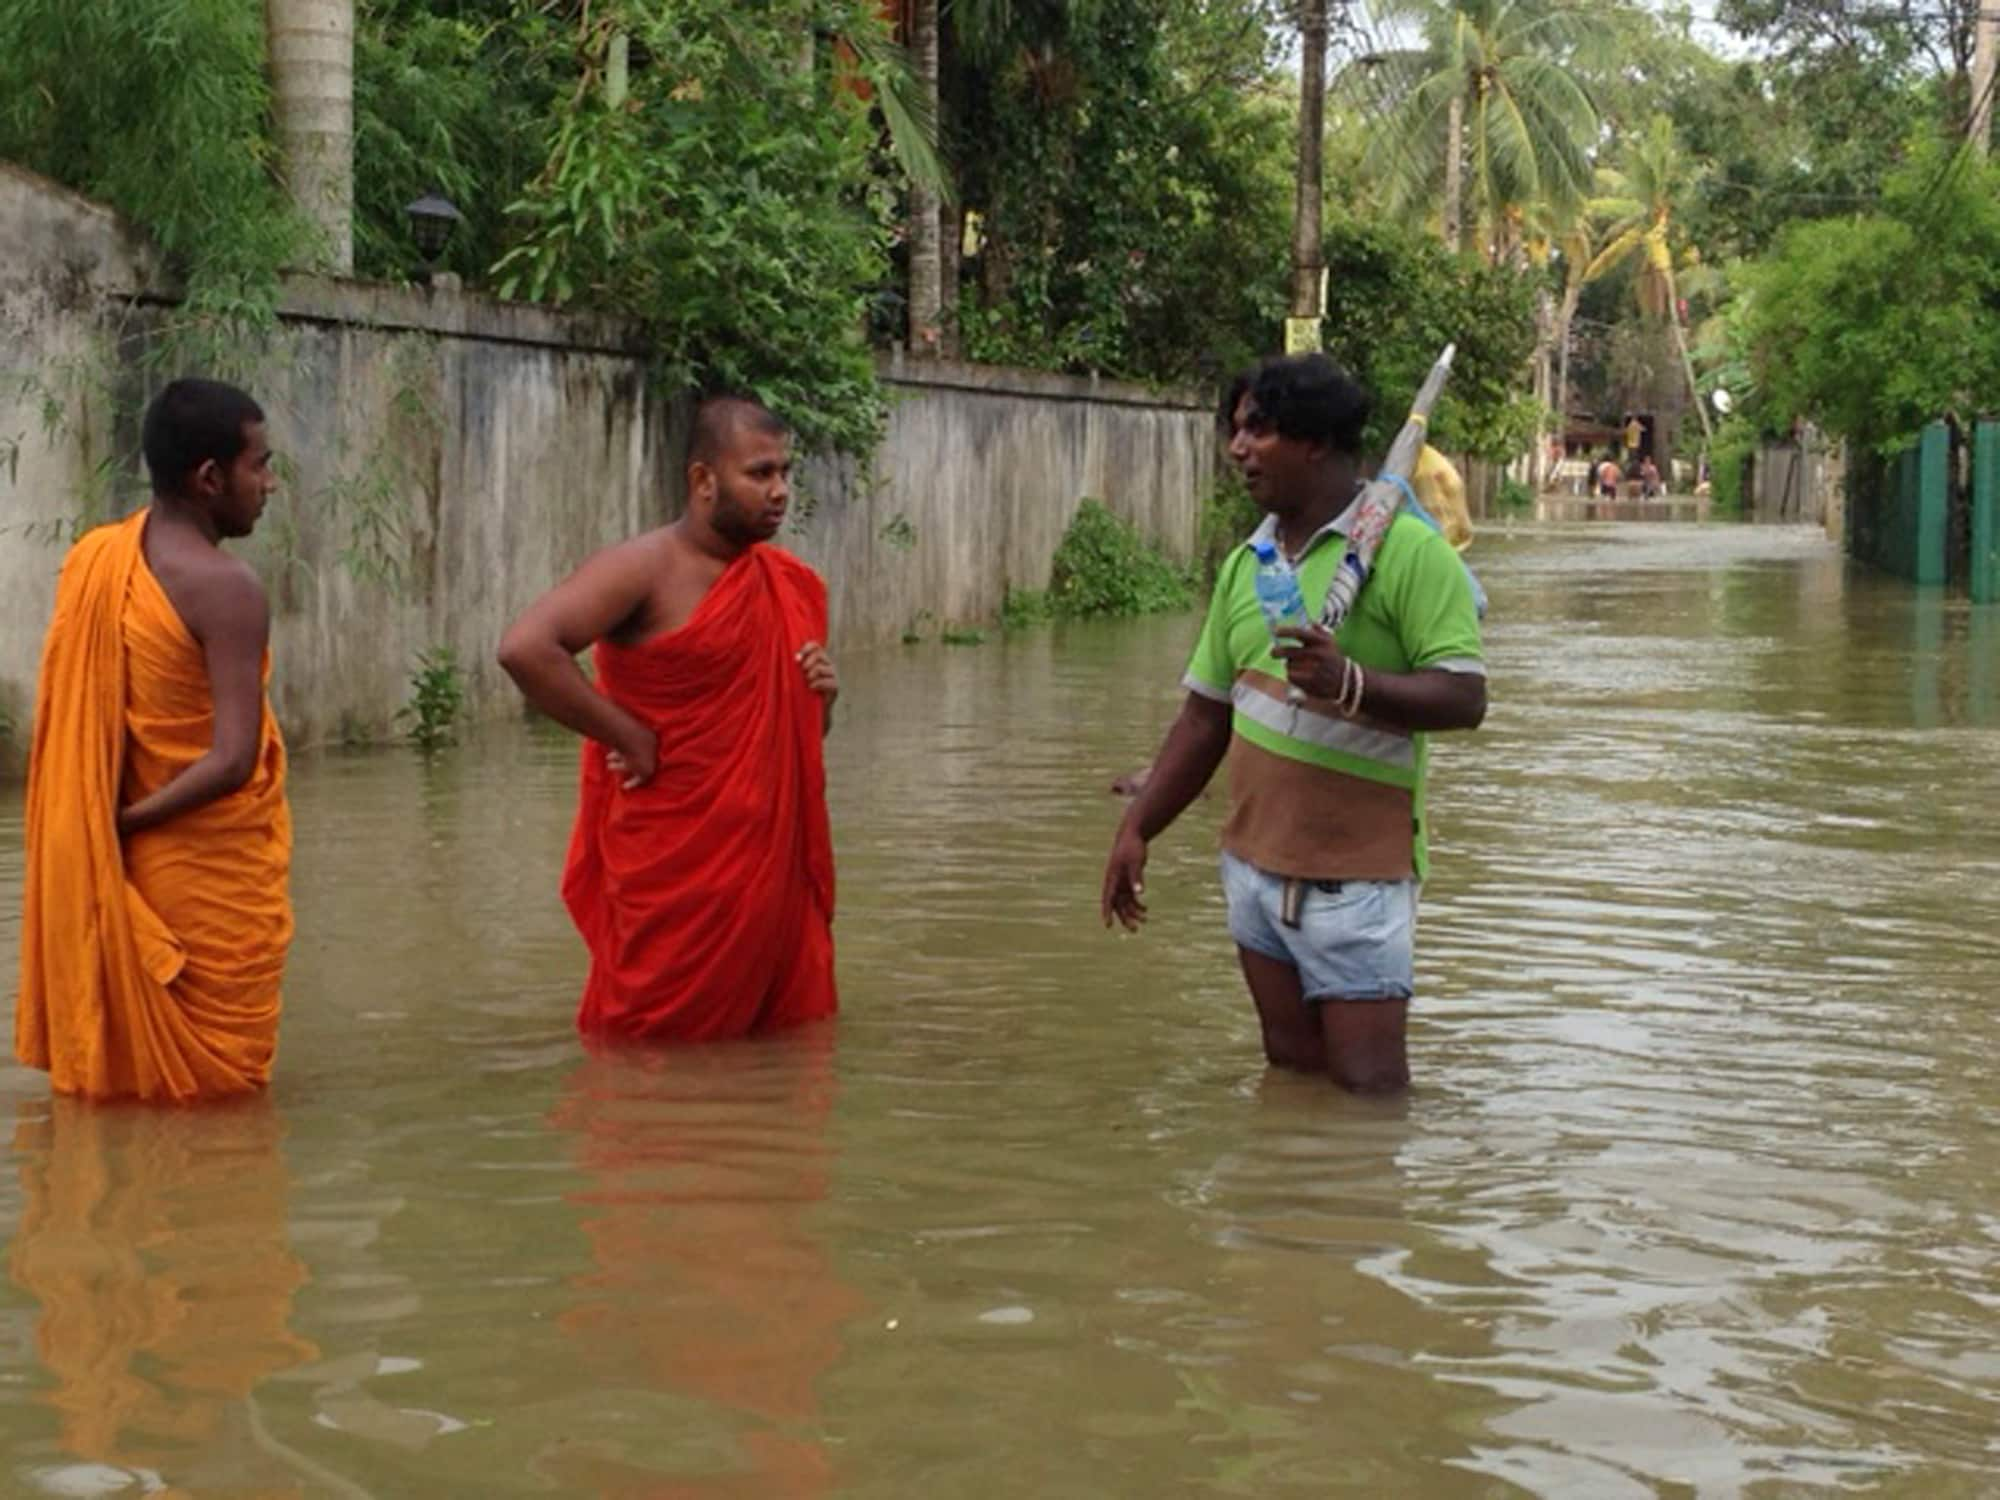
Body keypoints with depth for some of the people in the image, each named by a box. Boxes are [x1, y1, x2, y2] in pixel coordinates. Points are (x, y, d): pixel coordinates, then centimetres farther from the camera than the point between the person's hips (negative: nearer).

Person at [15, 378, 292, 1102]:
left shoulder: (92, 559, 2)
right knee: (213, 1091, 5)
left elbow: (72, 723, 7)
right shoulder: (226, 589, -19)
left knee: (123, 1069, 17)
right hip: (214, 875, -7)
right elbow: (233, 762, -27)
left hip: (125, 867, 7)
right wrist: (130, 820, -16)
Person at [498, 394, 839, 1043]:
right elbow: (525, 648, -25)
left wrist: (819, 699, 1)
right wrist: (629, 738, -20)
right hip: (673, 869, -7)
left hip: (772, 860, 7)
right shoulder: (647, 569, -10)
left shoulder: (792, 586, 12)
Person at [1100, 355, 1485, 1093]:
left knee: (1368, 1085, -6)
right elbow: (1207, 712, 17)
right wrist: (1137, 826, 11)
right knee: (1290, 1066, 14)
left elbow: (1464, 696, -17)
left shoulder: (1408, 549, -10)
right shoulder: (1246, 563, 11)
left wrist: (1352, 684, -32)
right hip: (1255, 862, 7)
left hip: (1355, 873, -7)